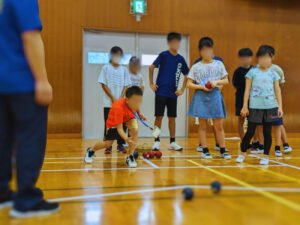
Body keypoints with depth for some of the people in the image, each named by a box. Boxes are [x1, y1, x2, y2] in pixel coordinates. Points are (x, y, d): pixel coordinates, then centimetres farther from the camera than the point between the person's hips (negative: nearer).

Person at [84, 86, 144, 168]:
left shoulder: (133, 102, -28)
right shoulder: (119, 108, -44)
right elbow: (119, 128, -45)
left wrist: (139, 114, 6)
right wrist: (126, 139, -60)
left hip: (128, 117, 4)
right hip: (114, 122, -4)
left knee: (135, 130, -28)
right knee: (108, 144, -2)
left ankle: (130, 157, -15)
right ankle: (91, 151, 30)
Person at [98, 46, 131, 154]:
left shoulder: (124, 70, 9)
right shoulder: (106, 68, 1)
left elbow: (125, 85, 7)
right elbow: (104, 85, -3)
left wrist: (120, 98, -8)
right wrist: (113, 98, -10)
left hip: (121, 102, 2)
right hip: (108, 102, -2)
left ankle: (120, 144, 14)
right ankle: (108, 146, 8)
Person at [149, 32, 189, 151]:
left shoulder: (181, 59, 6)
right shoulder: (163, 55, -5)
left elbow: (186, 75, 15)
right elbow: (151, 67, -3)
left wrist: (182, 90, 8)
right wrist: (151, 84, -4)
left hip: (173, 93, 4)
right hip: (161, 91, -4)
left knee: (172, 118, 8)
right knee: (159, 116, -1)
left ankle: (172, 142, 16)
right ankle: (156, 141, 8)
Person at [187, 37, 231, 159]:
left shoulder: (219, 64, 8)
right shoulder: (196, 67, 4)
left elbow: (226, 80, 9)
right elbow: (189, 84, 1)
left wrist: (217, 82, -10)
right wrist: (202, 87, -13)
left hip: (215, 96, 1)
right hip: (201, 96, 0)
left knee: (219, 126, 1)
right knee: (203, 125, 3)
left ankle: (223, 150, 11)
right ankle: (205, 150, 12)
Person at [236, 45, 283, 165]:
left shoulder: (273, 74, 7)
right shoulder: (252, 72, 2)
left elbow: (277, 90, 9)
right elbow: (247, 90, 1)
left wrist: (280, 106, 3)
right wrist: (245, 106, -2)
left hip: (270, 106, 2)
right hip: (255, 106, -2)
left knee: (267, 132, 6)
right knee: (250, 131, 1)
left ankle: (266, 156, 16)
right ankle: (243, 153, 19)